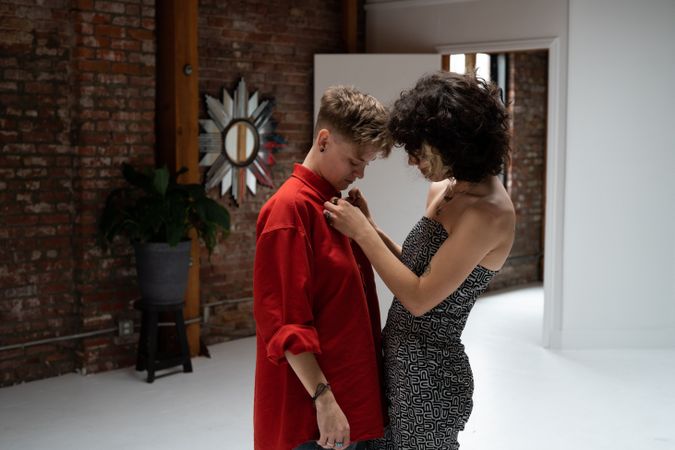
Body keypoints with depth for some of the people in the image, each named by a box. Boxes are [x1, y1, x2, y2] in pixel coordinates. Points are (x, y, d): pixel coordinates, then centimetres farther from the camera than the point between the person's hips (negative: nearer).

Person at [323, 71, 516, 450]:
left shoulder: (489, 212, -21)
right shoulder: (445, 190, 6)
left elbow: (420, 298, -21)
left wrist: (363, 233, -15)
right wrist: (370, 227, 1)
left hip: (429, 376, -9)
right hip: (399, 361, 9)